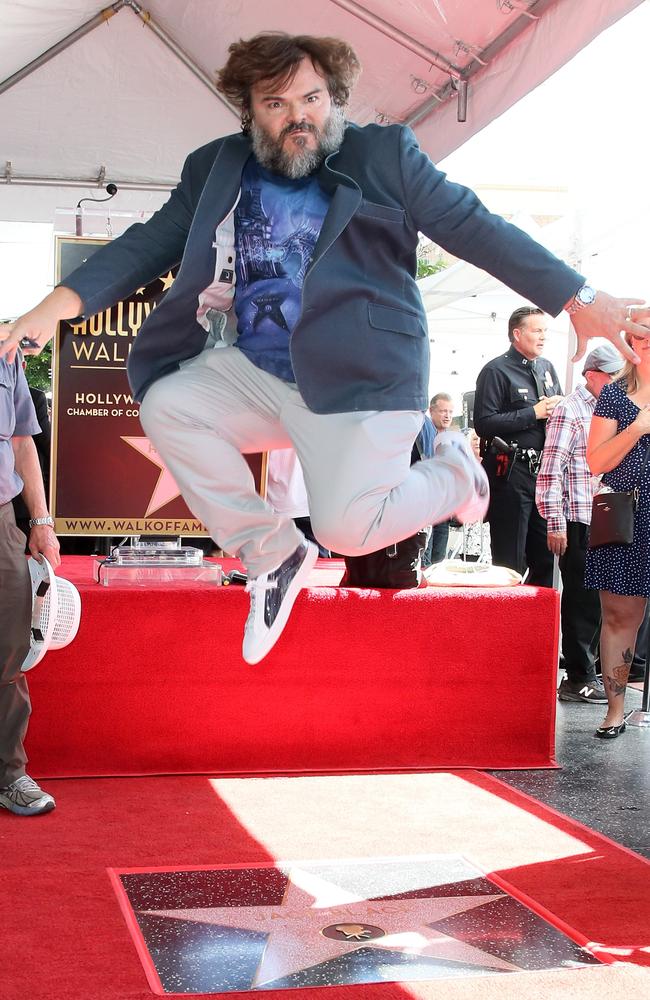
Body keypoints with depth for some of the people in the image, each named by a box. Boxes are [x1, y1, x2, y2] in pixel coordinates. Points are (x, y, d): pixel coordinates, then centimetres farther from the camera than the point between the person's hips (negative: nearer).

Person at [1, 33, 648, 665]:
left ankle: (452, 470, 15)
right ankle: (269, 551, -2)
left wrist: (580, 300, -5)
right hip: (252, 372, 5)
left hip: (358, 378, -4)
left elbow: (473, 227, 0)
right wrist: (60, 303, -5)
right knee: (165, 405, -17)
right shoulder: (214, 169, 10)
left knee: (347, 528, -20)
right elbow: (151, 244, 9)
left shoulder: (385, 156, 1)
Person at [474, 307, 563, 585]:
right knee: (511, 562, -2)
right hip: (510, 474, -7)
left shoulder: (547, 369, 16)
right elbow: (484, 423, -16)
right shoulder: (496, 371, -6)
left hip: (542, 470, 7)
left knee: (545, 557, 11)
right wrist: (534, 413, -16)